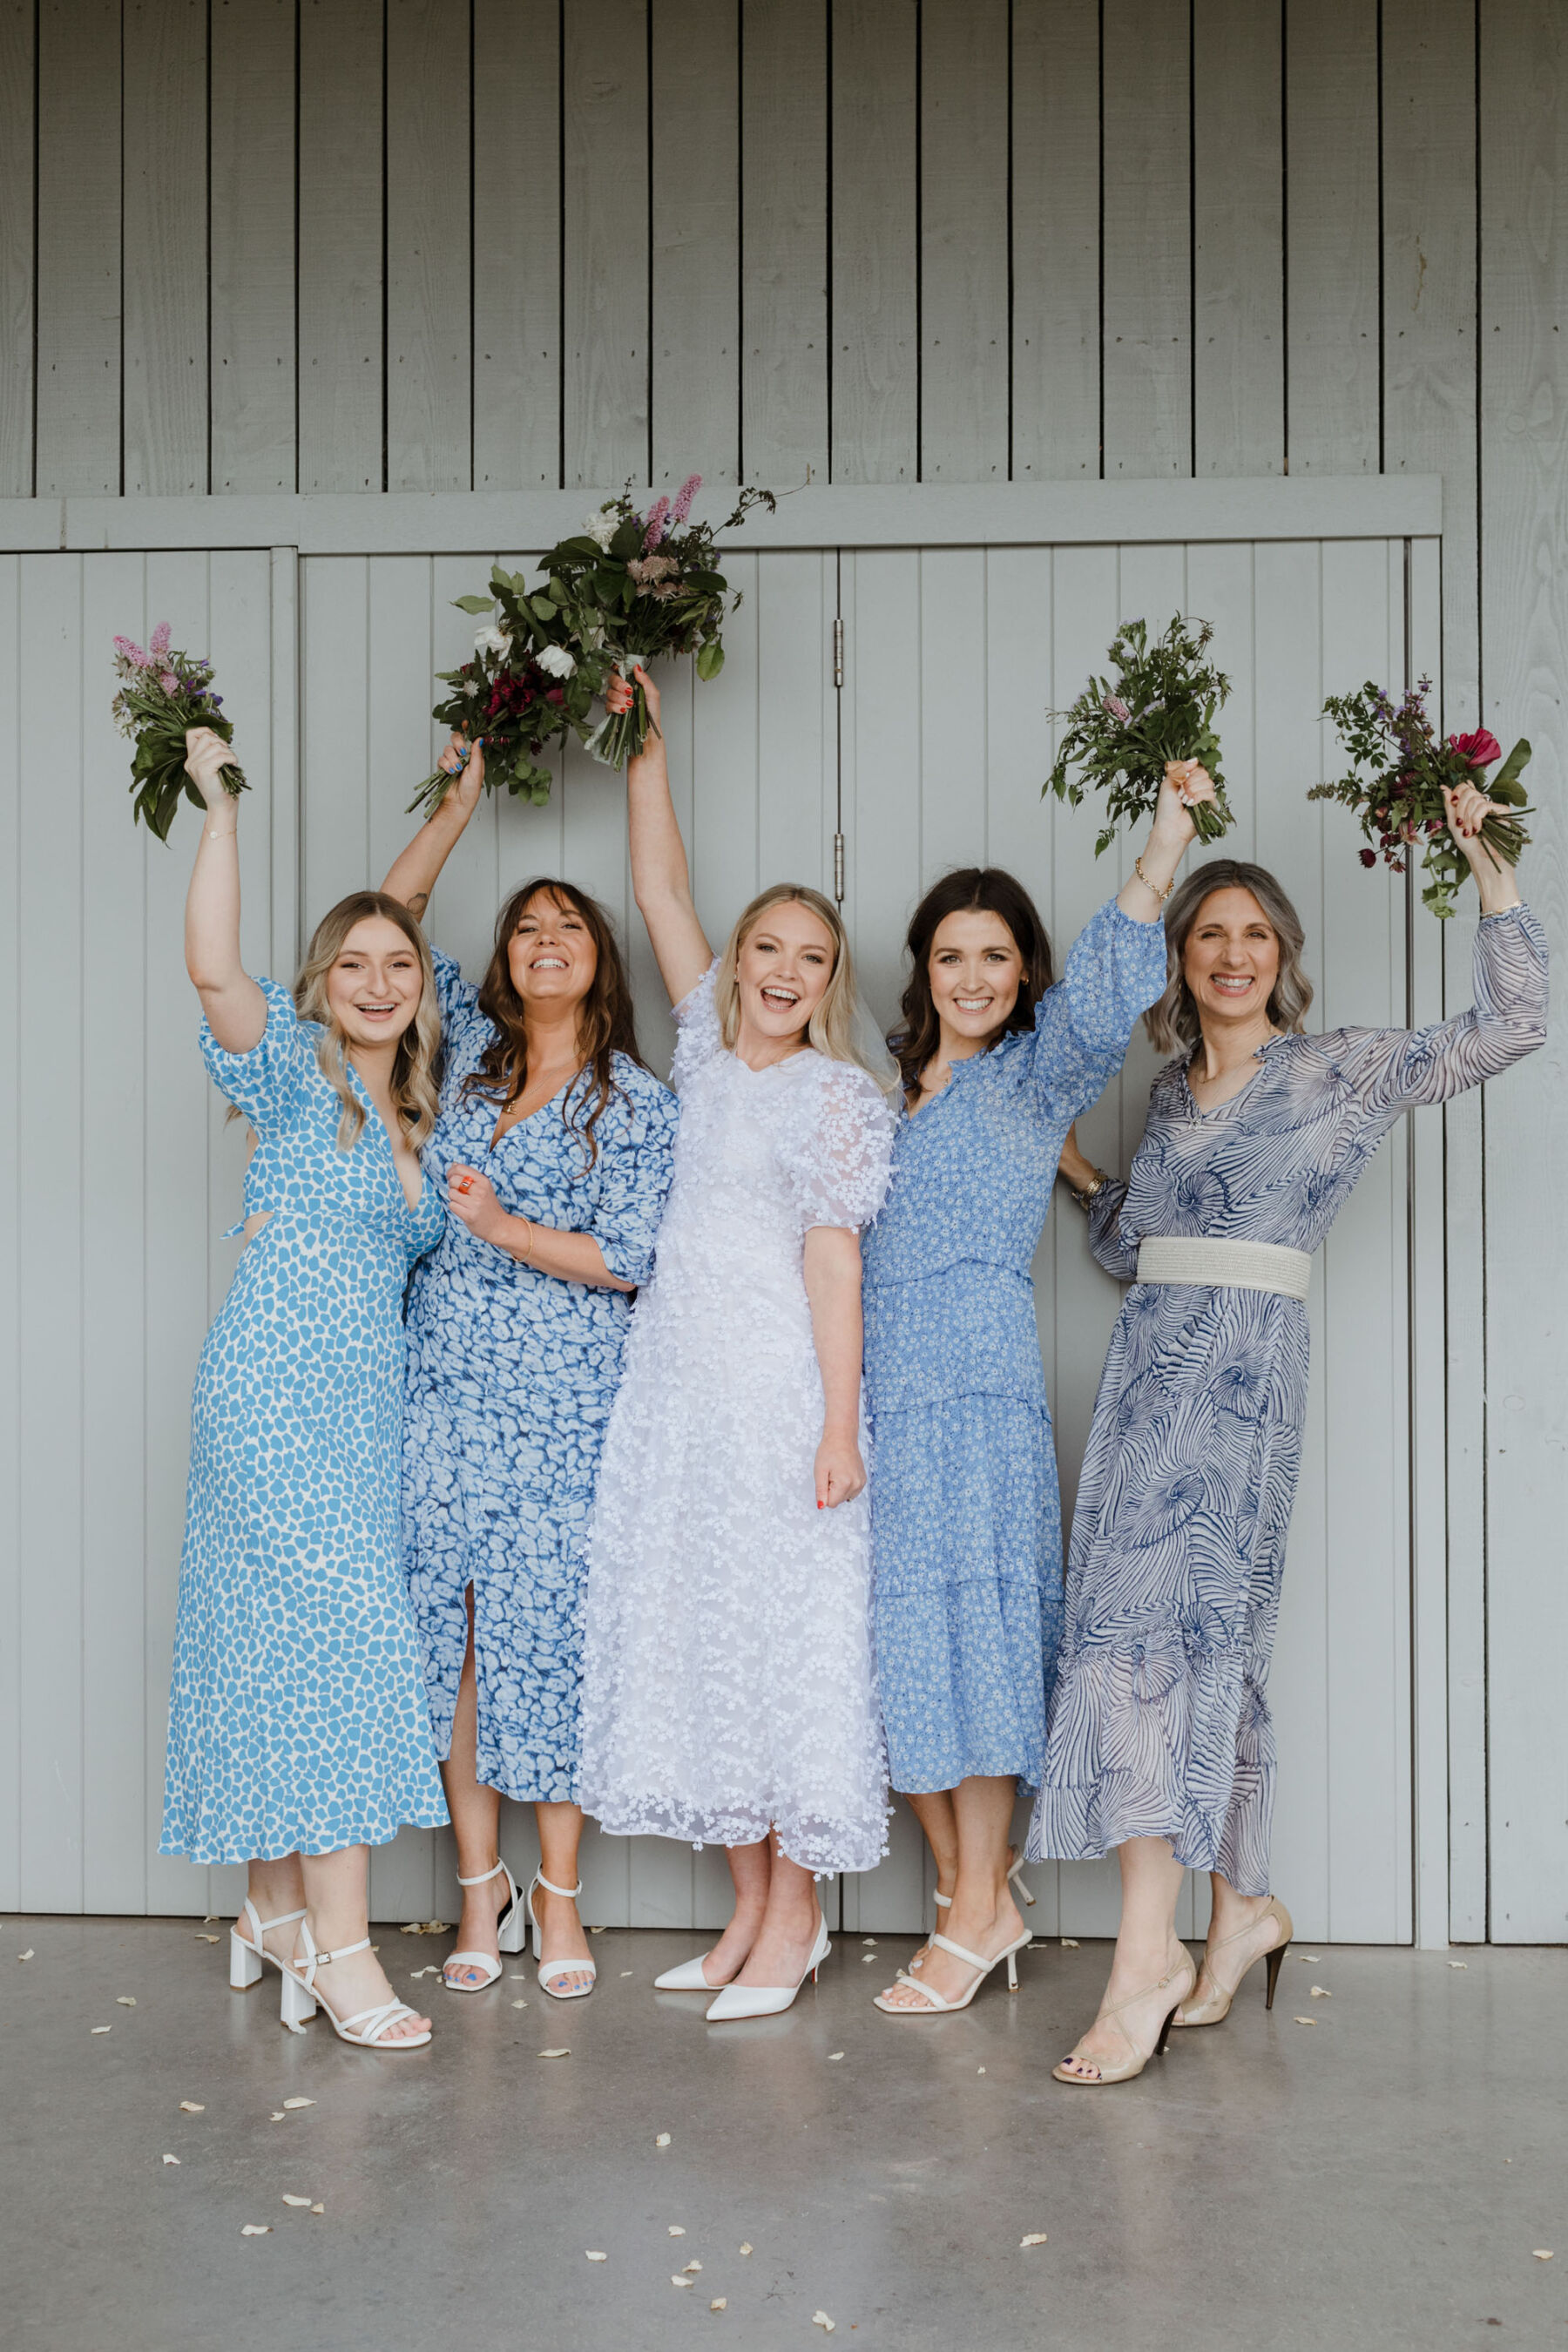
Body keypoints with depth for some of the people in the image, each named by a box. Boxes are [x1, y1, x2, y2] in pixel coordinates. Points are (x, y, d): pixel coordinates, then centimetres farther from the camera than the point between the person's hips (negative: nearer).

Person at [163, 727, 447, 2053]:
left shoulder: (415, 1118, 16)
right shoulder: (296, 1074, -3)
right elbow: (214, 966, -21)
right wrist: (221, 802, -19)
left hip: (366, 1397, 6)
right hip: (278, 1385, -6)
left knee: (286, 1642, 10)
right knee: (338, 1634, -12)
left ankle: (278, 1912, 19)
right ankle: (338, 1947, -10)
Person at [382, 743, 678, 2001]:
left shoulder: (640, 1102, 1)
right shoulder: (470, 1051, 13)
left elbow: (626, 1261, -5)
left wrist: (503, 1226, -13)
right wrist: (458, 808, 11)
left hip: (566, 1407, -3)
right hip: (445, 1392, 4)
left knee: (548, 1630, -2)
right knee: (450, 1630, 3)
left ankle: (557, 1895, 11)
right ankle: (479, 1886, 14)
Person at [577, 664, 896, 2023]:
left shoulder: (834, 1093, -4)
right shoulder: (710, 1051, 12)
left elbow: (832, 1260, -10)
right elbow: (662, 887, 15)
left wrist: (841, 1421, -15)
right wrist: (644, 741, 14)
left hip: (779, 1387, -7)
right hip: (679, 1382, 7)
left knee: (783, 1630, -2)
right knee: (692, 1626, 8)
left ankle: (795, 1919, 11)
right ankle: (752, 1907, 20)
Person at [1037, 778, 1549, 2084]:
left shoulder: (1343, 1069, 3)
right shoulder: (1172, 1090, 19)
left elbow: (1511, 1023, -5)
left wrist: (1487, 863, -6)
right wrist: (1075, 1166, 16)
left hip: (1247, 1364, -6)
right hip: (1152, 1357, 6)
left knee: (1155, 1622, -16)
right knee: (1212, 1635, 9)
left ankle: (1148, 1953, -15)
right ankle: (1242, 1906, 20)